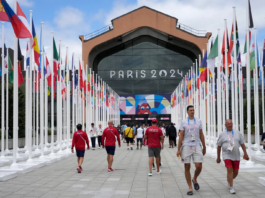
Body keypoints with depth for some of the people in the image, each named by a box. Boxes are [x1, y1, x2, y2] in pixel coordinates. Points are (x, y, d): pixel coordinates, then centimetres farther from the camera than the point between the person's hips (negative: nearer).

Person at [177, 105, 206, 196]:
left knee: (199, 167, -6)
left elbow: (201, 135, 13)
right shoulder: (184, 122, 2)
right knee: (187, 167, 1)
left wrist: (204, 147, 13)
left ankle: (194, 179, 25)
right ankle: (190, 188, 11)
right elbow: (181, 136, 1)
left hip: (197, 146, 2)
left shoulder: (198, 121, 8)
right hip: (186, 146, -1)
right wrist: (178, 149, -4)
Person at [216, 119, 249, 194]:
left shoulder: (237, 133, 3)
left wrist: (245, 153, -4)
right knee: (230, 170, -16)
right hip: (227, 156, -3)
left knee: (235, 172, 7)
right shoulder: (222, 134, -2)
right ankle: (231, 188, -9)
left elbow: (242, 144, 4)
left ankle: (229, 181, 38)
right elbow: (219, 146, 4)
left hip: (236, 156, 3)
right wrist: (218, 157, 5)